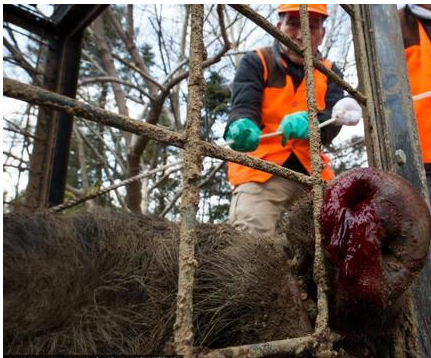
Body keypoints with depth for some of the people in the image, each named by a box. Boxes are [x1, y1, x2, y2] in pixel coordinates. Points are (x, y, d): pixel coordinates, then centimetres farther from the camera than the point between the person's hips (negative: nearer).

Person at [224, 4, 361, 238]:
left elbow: (332, 120, -3)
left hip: (311, 172, 4)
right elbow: (243, 106, -11)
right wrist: (242, 127, -36)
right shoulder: (256, 62, 5)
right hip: (260, 168, -4)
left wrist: (308, 123, -28)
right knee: (248, 242, -23)